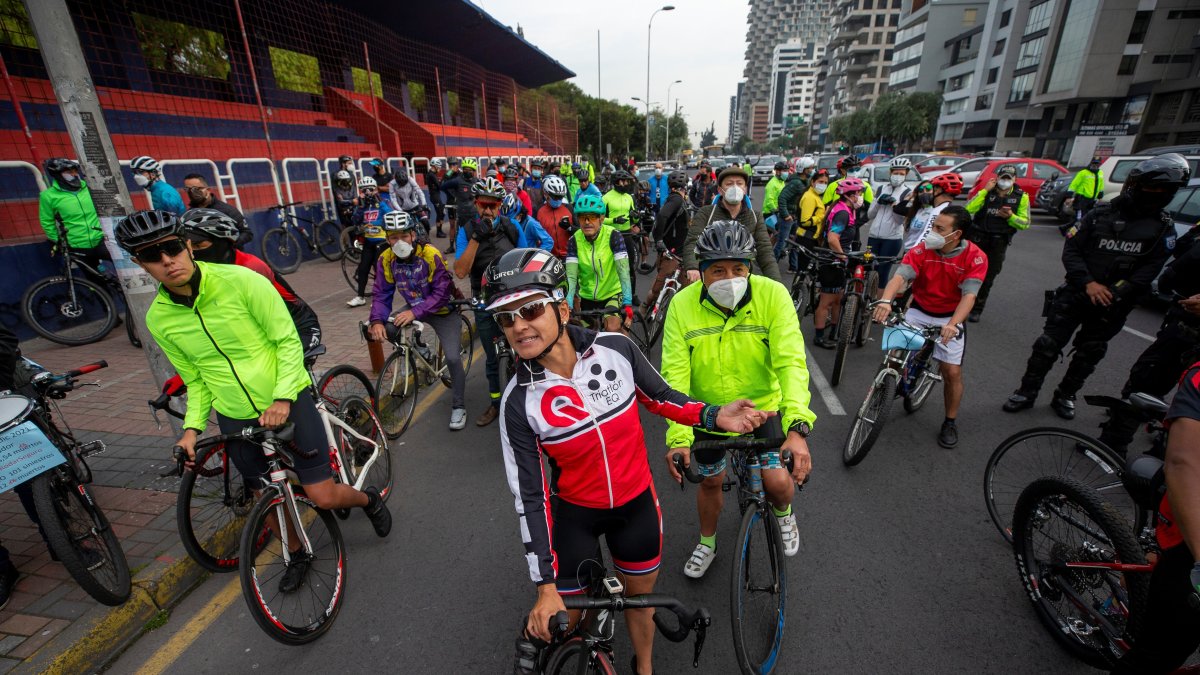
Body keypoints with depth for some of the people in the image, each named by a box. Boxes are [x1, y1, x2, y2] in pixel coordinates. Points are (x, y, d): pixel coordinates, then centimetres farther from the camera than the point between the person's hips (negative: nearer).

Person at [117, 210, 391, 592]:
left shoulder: (242, 281, -16)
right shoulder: (158, 318, -1)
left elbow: (288, 341, -13)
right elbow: (194, 377, 10)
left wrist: (282, 398, -22)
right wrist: (193, 425, -4)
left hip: (287, 402, -4)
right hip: (235, 419, 4)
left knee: (324, 497, -4)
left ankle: (369, 500, 29)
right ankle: (298, 554, 43)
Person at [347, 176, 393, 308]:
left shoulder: (383, 201, -6)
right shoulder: (362, 204, 5)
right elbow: (355, 221, -7)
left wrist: (379, 202, -23)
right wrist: (361, 207, -14)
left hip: (382, 240, -4)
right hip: (368, 241, 4)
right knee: (363, 268, 4)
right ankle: (360, 297, 14)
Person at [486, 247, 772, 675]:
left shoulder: (615, 348, -21)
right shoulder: (519, 400, -22)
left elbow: (659, 397, -3)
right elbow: (530, 496, -16)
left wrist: (714, 416, -19)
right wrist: (545, 586, -15)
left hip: (636, 502, 1)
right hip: (574, 511, -1)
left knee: (641, 596, 23)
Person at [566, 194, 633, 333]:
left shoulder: (613, 236, -19)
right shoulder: (574, 240, -12)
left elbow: (623, 270, -27)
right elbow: (571, 275, -19)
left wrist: (627, 303, -39)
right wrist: (568, 305, -33)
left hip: (613, 294, -3)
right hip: (587, 297, 3)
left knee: (612, 330, -25)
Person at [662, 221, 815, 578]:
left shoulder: (773, 295, -21)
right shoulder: (682, 304, -20)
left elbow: (791, 362, -26)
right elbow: (675, 373, -22)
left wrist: (797, 427, -39)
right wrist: (678, 436, -32)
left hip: (762, 406, 0)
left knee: (777, 482, -6)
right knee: (710, 481, 15)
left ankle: (783, 514, 35)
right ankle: (707, 543, 46)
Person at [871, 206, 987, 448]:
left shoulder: (975, 257, -15)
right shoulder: (923, 250, -14)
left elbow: (969, 295, -24)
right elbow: (900, 276, -28)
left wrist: (952, 324, -39)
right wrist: (886, 301, -48)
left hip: (949, 318, -1)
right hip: (918, 311, 1)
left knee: (952, 372, -5)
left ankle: (950, 422, 17)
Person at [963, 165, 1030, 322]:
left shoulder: (1021, 197, 0)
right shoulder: (987, 191, -1)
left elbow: (1025, 223, -1)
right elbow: (969, 209, -18)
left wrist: (1011, 217, -18)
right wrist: (984, 190, -17)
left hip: (999, 243, 1)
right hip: (977, 238, -1)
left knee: (987, 278, 8)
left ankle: (976, 310, 20)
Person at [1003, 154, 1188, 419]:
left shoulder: (1163, 228, 1)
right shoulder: (1099, 214, -2)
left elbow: (1149, 269, -5)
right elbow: (1071, 250, -5)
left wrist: (1115, 294, -18)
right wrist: (1087, 282, -17)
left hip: (1112, 304, 2)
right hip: (1076, 294, -2)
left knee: (1089, 354, 11)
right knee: (1048, 345, -4)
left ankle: (1064, 396, 25)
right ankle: (1027, 392, 6)